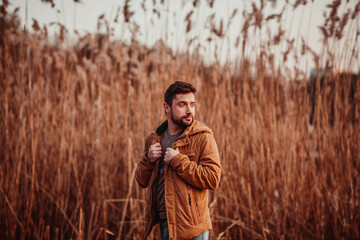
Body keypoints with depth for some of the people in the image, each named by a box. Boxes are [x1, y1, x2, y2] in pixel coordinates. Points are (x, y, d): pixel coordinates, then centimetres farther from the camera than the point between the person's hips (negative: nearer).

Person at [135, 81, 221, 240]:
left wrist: (178, 161, -18)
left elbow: (213, 179, -18)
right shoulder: (155, 139, 10)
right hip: (164, 223, 5)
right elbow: (142, 181, 13)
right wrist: (148, 159, -5)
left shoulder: (203, 137, -7)